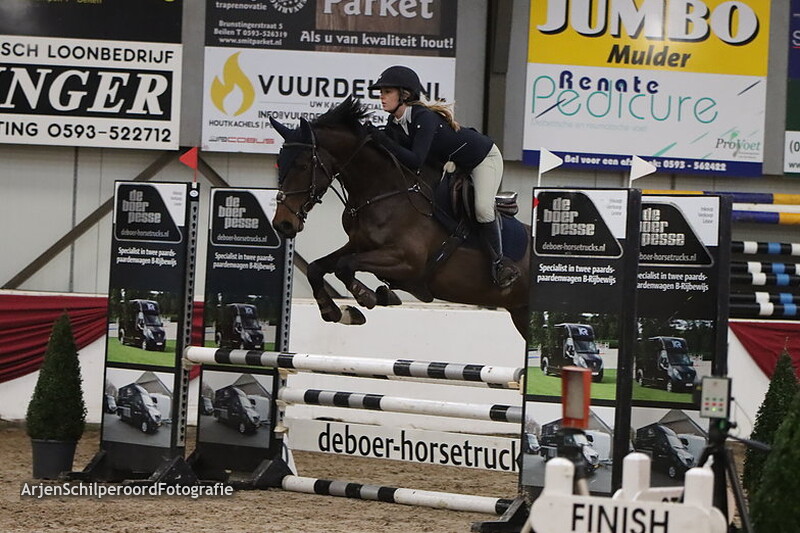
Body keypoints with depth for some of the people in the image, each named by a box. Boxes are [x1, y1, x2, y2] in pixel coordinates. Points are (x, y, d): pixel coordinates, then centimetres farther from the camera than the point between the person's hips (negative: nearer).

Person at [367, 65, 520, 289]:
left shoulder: (424, 118, -35)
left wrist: (383, 140, -43)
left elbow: (415, 161, -42)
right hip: (451, 165, 9)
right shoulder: (394, 124, -9)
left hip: (484, 157, -9)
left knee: (482, 208, -24)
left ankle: (498, 260, -9)